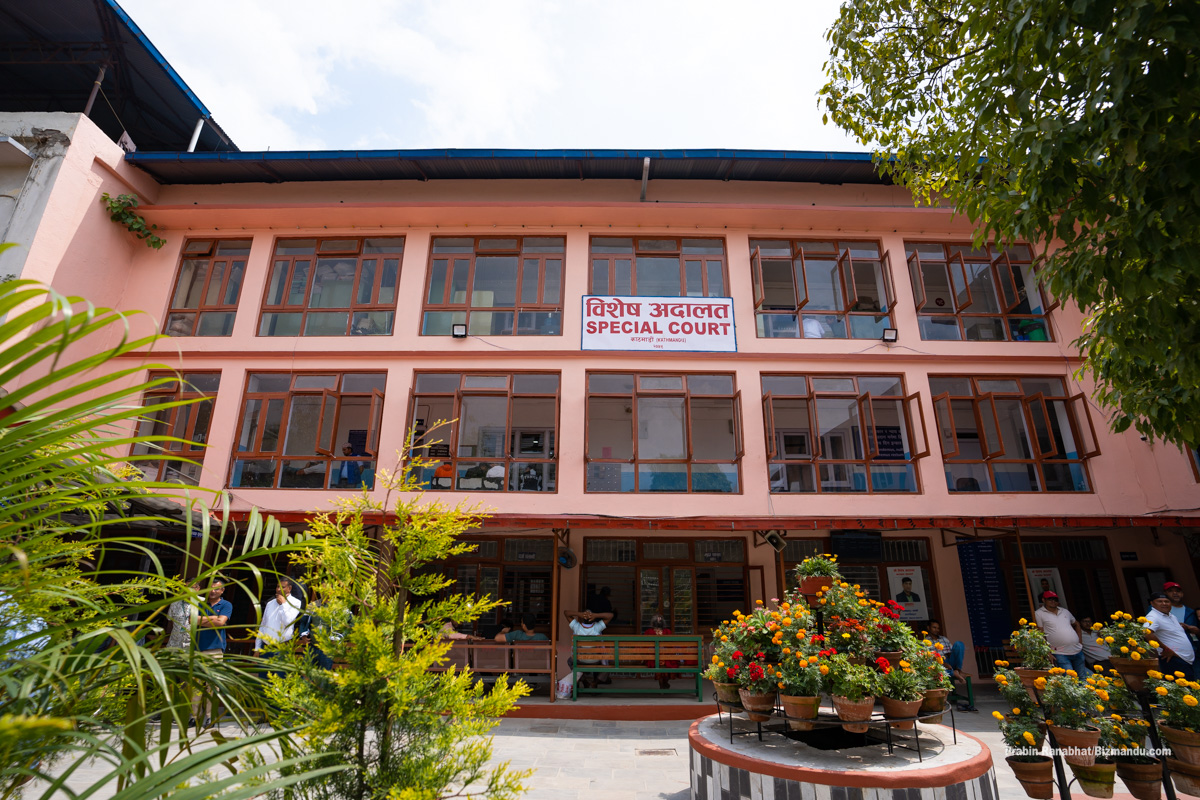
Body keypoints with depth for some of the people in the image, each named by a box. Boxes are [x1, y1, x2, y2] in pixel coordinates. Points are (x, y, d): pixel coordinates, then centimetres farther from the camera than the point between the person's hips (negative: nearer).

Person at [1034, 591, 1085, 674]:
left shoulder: (1065, 611, 14)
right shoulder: (1039, 614, -5)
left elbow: (1076, 624, 28)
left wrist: (1080, 641, 17)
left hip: (1078, 651, 6)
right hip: (1060, 654, -6)